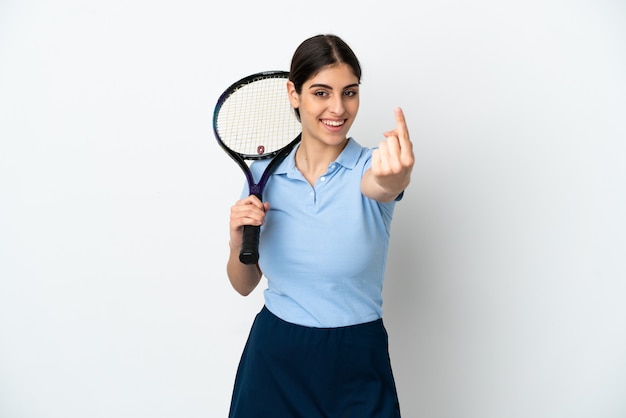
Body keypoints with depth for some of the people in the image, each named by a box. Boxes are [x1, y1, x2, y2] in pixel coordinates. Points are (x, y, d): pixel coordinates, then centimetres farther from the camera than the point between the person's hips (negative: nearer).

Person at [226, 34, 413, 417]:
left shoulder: (372, 168, -11)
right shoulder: (264, 175, -2)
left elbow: (383, 183, -36)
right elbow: (244, 285, 5)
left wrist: (394, 178, -58)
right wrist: (238, 241, -14)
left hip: (357, 366, -2)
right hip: (272, 358, 2)